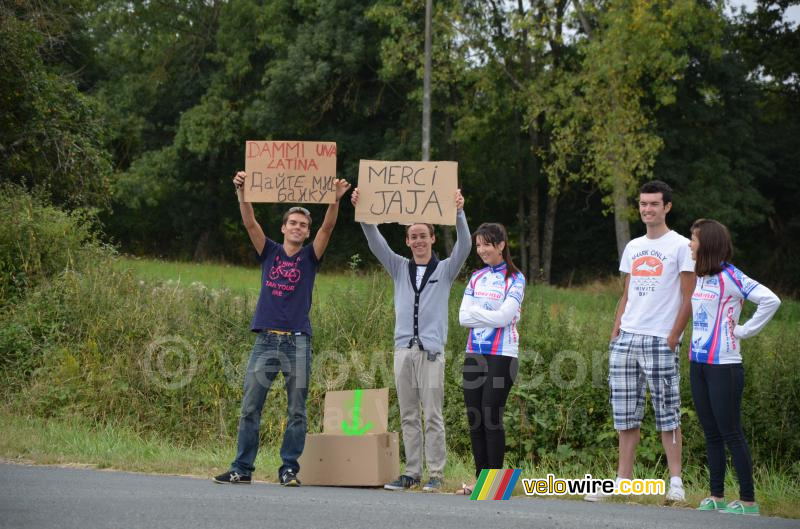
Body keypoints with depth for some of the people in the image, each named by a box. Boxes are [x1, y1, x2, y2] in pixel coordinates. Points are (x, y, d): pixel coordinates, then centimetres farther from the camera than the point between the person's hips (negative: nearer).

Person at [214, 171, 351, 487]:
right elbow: (250, 223, 0)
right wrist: (242, 192, -15)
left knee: (296, 412, 1)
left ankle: (289, 469, 6)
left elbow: (328, 228, -5)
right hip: (266, 340, 1)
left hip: (298, 343, -1)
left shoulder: (310, 257, 9)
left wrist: (335, 200, -21)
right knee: (249, 409, 0)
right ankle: (241, 469, 4)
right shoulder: (269, 253, 12)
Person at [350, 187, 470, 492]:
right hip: (404, 349, 3)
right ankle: (412, 472, 9)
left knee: (433, 415, -4)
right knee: (408, 416, 5)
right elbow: (375, 242, 6)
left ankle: (436, 474, -2)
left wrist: (459, 213, -21)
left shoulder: (445, 270, 8)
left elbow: (464, 245, -7)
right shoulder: (400, 268, 15)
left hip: (432, 351, -3)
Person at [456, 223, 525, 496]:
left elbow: (504, 316, -14)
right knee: (474, 417, 4)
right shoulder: (476, 278, 14)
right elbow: (463, 317, 3)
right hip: (474, 354, 5)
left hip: (501, 356, -5)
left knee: (491, 417, -8)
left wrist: (476, 311, -5)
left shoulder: (515, 279, -1)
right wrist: (490, 315, -8)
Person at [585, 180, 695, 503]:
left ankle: (676, 481, 0)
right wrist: (615, 331, 9)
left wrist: (673, 338, -11)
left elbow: (688, 299, -5)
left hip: (660, 340, -6)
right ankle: (623, 479, 10)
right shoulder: (632, 247, 17)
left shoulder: (680, 246, -1)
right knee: (625, 413, 6)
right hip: (626, 339, 6)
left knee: (667, 412, -4)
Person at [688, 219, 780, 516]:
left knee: (731, 434, -4)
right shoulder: (699, 278, 11)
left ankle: (748, 500, 1)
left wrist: (743, 331, -15)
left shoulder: (730, 277, -12)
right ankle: (716, 497, 17)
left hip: (724, 366, -8)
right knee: (711, 434, 11)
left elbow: (771, 301, -21)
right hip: (698, 364, 8)